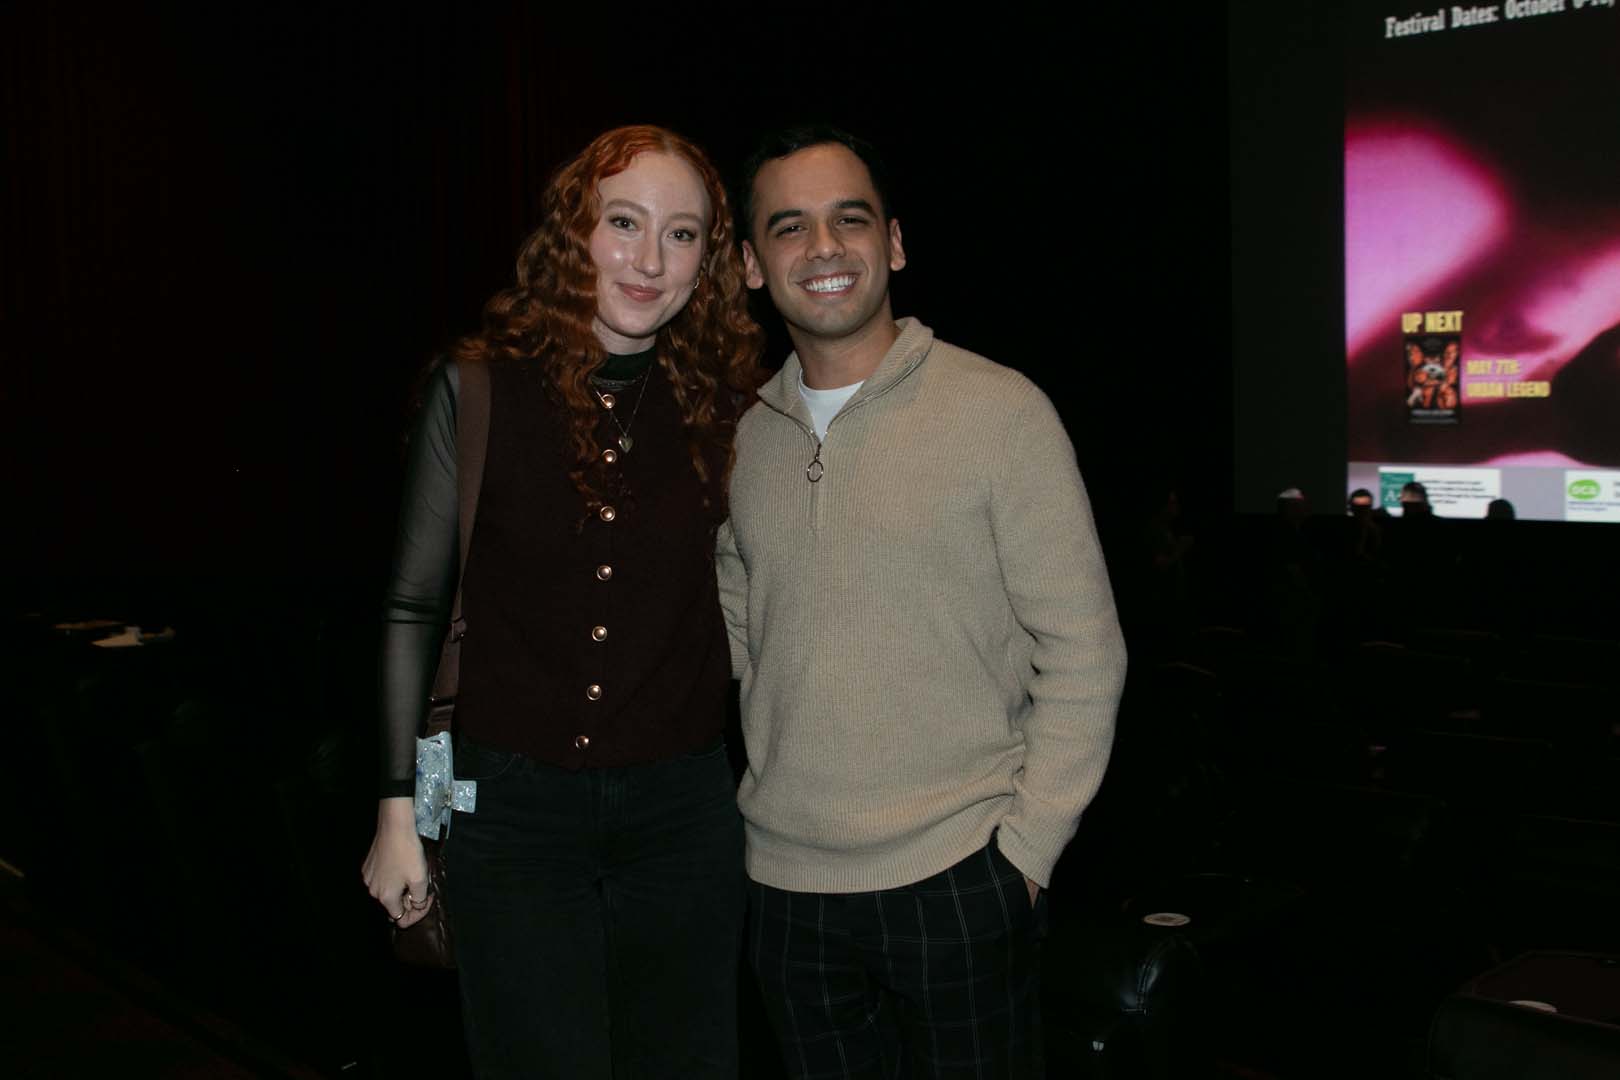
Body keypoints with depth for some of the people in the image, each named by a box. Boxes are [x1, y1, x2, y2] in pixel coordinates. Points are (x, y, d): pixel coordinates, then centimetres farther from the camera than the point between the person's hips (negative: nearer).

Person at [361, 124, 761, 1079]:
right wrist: (399, 806, 1)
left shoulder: (723, 405, -1)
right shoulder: (481, 390, -7)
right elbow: (415, 608, 0)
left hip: (682, 810, 2)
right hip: (513, 809, -2)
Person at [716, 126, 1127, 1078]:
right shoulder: (741, 437, 6)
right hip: (785, 884, 4)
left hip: (956, 879, -4)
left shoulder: (1002, 411, -7)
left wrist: (1024, 852, -10)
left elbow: (1084, 658, -7)